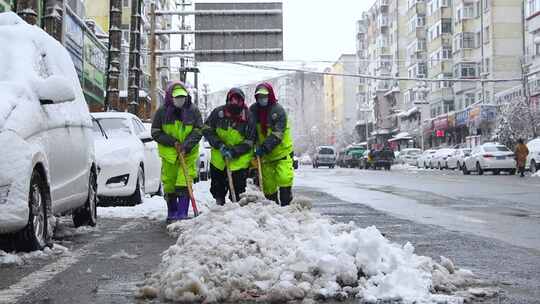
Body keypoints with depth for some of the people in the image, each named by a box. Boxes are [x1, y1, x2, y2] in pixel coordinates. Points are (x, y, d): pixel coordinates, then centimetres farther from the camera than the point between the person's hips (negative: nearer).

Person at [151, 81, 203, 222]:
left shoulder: (193, 110, -3)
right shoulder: (162, 111, -4)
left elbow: (198, 131, -2)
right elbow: (155, 133, -1)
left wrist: (186, 145, -16)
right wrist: (173, 142, -13)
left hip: (189, 153, -1)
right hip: (168, 153, 1)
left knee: (184, 184, -12)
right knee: (169, 185, 7)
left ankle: (182, 213, -9)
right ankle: (171, 214, 22)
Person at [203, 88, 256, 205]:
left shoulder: (248, 117, -13)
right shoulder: (218, 112, -9)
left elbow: (250, 141, -10)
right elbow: (207, 130, -2)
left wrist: (234, 152, -22)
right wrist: (219, 145, -15)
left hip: (240, 159, -3)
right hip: (218, 157, 3)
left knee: (237, 189, -3)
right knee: (217, 187, 17)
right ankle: (219, 205, 37)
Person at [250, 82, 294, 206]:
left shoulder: (278, 110, -14)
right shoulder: (253, 110, 1)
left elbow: (277, 135, -21)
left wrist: (264, 147, -29)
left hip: (281, 151, -4)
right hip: (264, 154, 4)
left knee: (284, 178, -14)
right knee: (268, 183, 6)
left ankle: (286, 204, -4)